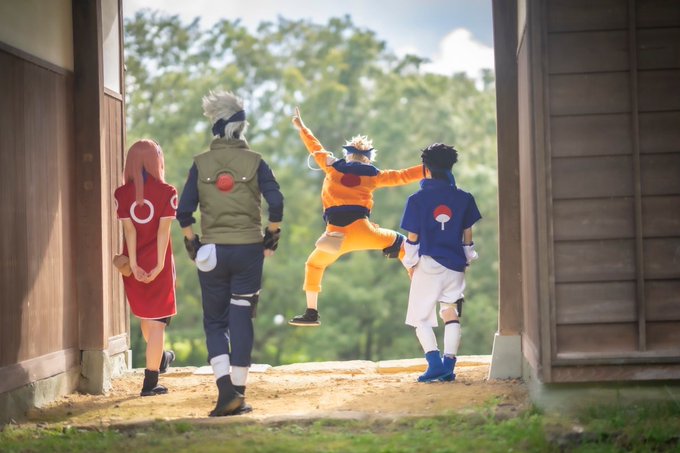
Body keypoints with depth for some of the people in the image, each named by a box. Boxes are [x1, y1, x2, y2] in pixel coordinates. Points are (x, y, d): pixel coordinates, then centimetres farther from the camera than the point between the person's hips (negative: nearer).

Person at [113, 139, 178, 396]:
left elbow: (129, 229, -7)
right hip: (158, 262, -3)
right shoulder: (166, 192, -8)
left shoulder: (122, 194, -2)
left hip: (133, 264, 3)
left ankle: (160, 359, 46)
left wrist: (134, 264, -11)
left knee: (145, 315, 24)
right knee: (157, 321, 2)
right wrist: (160, 265, -14)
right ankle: (150, 382, 0)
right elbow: (163, 230, -13)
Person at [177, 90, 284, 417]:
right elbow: (275, 203, -10)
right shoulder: (254, 162, -1)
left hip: (212, 252, 0)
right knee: (241, 321, 5)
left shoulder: (201, 164, 1)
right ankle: (238, 396, 5)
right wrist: (271, 238, 4)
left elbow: (184, 212, -3)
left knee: (214, 321, 10)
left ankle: (225, 388, -8)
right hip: (248, 250, 0)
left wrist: (191, 244, 9)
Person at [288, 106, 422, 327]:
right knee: (400, 243, 19)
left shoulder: (333, 167, 12)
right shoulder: (373, 174, 10)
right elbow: (404, 176, 13)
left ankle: (311, 313, 16)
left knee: (313, 265, 23)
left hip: (334, 235, 1)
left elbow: (316, 149, 26)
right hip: (361, 231, -1)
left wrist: (301, 128, 42)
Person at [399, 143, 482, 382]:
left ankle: (435, 363, -14)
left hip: (428, 264, -3)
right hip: (455, 265, 4)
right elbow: (468, 234, 8)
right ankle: (449, 366, 3)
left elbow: (412, 237, -5)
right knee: (451, 314, 12)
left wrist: (410, 263, 8)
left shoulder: (417, 199, -7)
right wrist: (467, 259, 21)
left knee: (420, 317, 4)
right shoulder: (464, 198, 3)